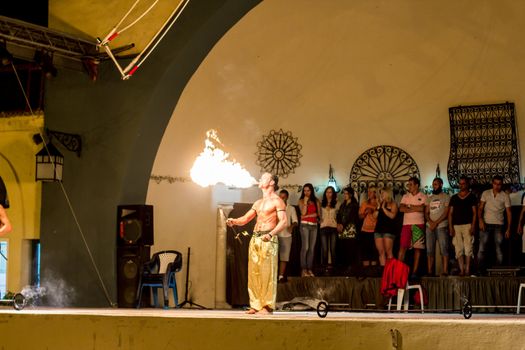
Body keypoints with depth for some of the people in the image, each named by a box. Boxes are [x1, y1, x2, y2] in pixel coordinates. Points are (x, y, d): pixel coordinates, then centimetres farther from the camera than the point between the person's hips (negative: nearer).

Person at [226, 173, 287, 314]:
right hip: (255, 238, 7)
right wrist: (234, 221, -2)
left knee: (267, 273, -9)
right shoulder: (258, 203, 23)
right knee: (254, 273, 2)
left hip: (268, 240, -7)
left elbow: (283, 221, -10)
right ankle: (256, 305, 5)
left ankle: (267, 305, -8)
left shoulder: (277, 201, 1)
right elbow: (245, 219, 20)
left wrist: (271, 234, -24)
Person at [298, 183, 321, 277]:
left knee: (312, 248, -1)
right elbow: (303, 213, -8)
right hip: (305, 225, -3)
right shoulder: (301, 201, 6)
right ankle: (303, 270, -14)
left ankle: (310, 269, 1)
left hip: (314, 225, 3)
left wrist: (307, 216, -5)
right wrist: (305, 202, -8)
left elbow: (318, 213, 2)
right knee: (305, 247, -13)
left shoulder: (316, 201, 13)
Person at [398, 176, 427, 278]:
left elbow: (422, 208, -11)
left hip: (419, 224, -2)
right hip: (406, 224, 2)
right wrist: (415, 209, -6)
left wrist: (409, 206, -2)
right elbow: (401, 209, 0)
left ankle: (414, 271, 2)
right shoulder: (405, 196, 14)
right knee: (402, 247, -5)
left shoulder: (423, 197, 5)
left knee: (417, 248, -1)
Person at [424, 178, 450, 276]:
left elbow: (446, 213, -6)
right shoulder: (429, 198, 19)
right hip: (430, 227, 5)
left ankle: (445, 271, -9)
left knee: (443, 249, -7)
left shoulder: (446, 197, 2)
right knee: (429, 250, 1)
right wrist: (430, 222, -7)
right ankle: (429, 271, 2)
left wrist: (436, 223, -12)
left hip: (441, 226, -5)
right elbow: (426, 212, 13)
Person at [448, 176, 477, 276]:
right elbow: (450, 213, 12)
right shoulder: (454, 198, 14)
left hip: (467, 225, -3)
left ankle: (467, 270, -8)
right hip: (456, 226, 3)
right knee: (458, 249, -1)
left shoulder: (472, 197, 7)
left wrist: (473, 226, -9)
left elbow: (475, 212, 2)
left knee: (468, 248, -9)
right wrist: (450, 227, 1)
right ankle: (462, 270, 1)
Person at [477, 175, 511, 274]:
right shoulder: (485, 193, 5)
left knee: (499, 249, 1)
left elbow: (509, 213, 1)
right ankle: (481, 271, 0)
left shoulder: (505, 196, 2)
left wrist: (508, 229, -5)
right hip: (486, 224, 1)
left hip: (498, 225, -1)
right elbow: (480, 208, 4)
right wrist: (480, 220, -13)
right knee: (482, 248, -3)